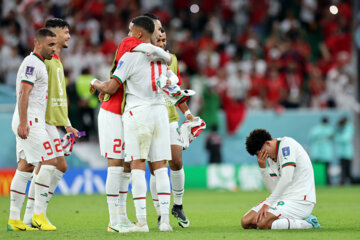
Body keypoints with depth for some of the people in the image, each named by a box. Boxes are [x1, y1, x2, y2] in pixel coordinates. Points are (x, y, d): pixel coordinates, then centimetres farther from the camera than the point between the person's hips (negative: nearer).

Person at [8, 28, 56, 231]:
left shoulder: (38, 64, 21)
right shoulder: (32, 63, -11)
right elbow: (23, 94, -19)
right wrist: (23, 122, -26)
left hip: (34, 122, 10)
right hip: (29, 121, -10)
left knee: (25, 167, 7)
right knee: (50, 162, -11)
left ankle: (14, 219, 6)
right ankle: (39, 214, -9)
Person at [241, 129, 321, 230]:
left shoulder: (287, 143, -13)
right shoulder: (270, 157, 13)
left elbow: (287, 179, -23)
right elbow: (274, 189, 9)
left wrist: (268, 204, -22)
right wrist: (262, 167, -4)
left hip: (300, 200, -9)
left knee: (263, 223, -28)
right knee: (246, 222, -2)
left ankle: (307, 224, -13)